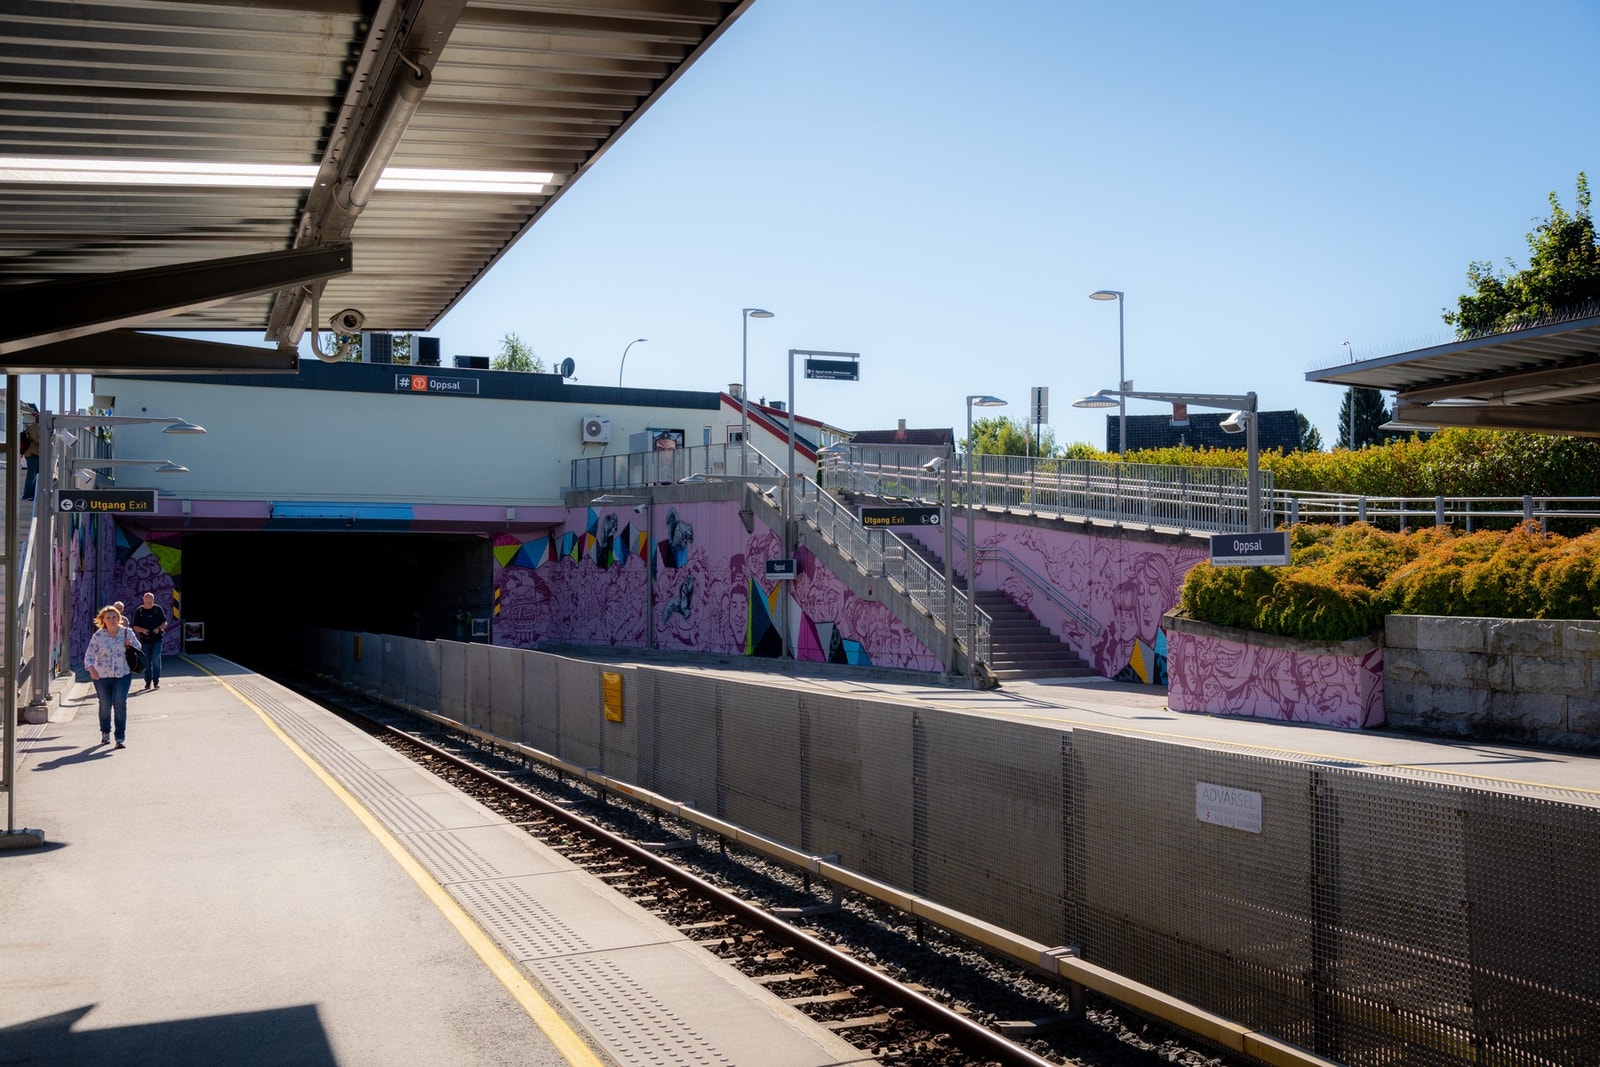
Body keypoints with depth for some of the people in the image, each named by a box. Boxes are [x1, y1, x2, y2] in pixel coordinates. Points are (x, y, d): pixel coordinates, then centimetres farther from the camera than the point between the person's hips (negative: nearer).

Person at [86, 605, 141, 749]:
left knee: (120, 704, -12)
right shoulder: (98, 636, -6)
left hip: (123, 674, 0)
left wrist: (130, 646, -10)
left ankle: (121, 738, -7)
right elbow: (89, 654, -11)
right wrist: (91, 669, -29)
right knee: (105, 706, 10)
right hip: (102, 675, 0)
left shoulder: (127, 633, -2)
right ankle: (105, 733, 36)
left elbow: (138, 647, 13)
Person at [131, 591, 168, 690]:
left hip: (157, 639, -1)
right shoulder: (138, 611, 3)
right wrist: (142, 630, -16)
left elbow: (165, 623, 6)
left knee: (156, 659, -13)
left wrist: (159, 628, -14)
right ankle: (148, 681, 15)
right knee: (147, 662, 5)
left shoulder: (158, 609, 3)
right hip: (145, 640, 1)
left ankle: (156, 680, -5)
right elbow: (135, 627, 5)